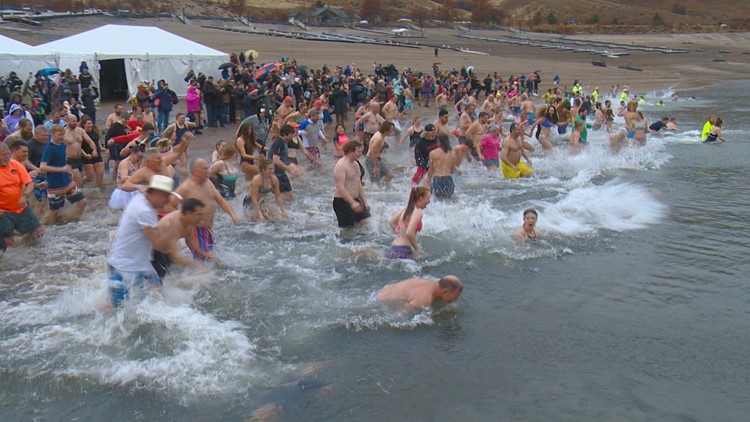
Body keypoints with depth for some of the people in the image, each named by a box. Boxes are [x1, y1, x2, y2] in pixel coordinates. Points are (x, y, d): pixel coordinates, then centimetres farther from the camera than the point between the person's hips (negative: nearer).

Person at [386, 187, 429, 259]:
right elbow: (409, 233, -25)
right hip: (403, 252, -9)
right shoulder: (418, 213, -13)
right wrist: (417, 249, -12)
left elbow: (392, 222, 25)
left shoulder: (406, 209, 12)